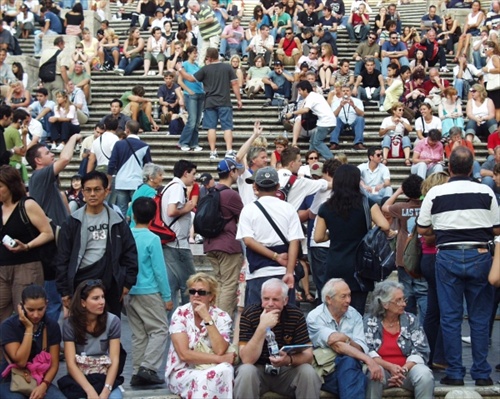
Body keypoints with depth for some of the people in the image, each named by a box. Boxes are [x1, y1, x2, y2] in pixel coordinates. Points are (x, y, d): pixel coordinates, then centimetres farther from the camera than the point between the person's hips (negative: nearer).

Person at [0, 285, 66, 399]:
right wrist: (29, 328, -21)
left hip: (40, 380, 2)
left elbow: (54, 364, 0)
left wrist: (43, 385, -18)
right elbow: (20, 361, -19)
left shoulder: (52, 326, -2)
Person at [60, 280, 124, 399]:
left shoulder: (113, 321, -5)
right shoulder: (70, 323, -5)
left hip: (105, 377, 1)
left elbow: (114, 361, -8)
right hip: (78, 378, -1)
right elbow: (71, 363, -11)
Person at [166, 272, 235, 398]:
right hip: (182, 373, -2)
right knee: (202, 379, -35)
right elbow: (184, 354, -15)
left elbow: (220, 351, -18)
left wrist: (207, 318, -20)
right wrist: (220, 359, -17)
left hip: (212, 371, 3)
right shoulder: (180, 314, -6)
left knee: (225, 370, -32)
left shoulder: (222, 317, -2)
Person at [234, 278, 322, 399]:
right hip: (257, 370, -2)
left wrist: (288, 360, -34)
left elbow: (308, 355, -11)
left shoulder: (296, 315, -10)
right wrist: (262, 327, -33)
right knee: (246, 371, -33)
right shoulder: (248, 314, -16)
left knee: (308, 372, -26)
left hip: (285, 371, 2)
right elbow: (247, 359, -23)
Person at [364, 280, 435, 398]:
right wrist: (390, 366, -23)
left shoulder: (411, 320, 5)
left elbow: (421, 351, -2)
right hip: (381, 368, -1)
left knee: (425, 375, -30)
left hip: (408, 368, 2)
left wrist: (403, 370, -19)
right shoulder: (370, 322, 1)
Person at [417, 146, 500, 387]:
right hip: (479, 255, 0)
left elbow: (422, 230, 2)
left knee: (450, 317, 6)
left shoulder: (435, 193, -4)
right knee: (480, 318, 8)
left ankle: (454, 373, 9)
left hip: (448, 256, 0)